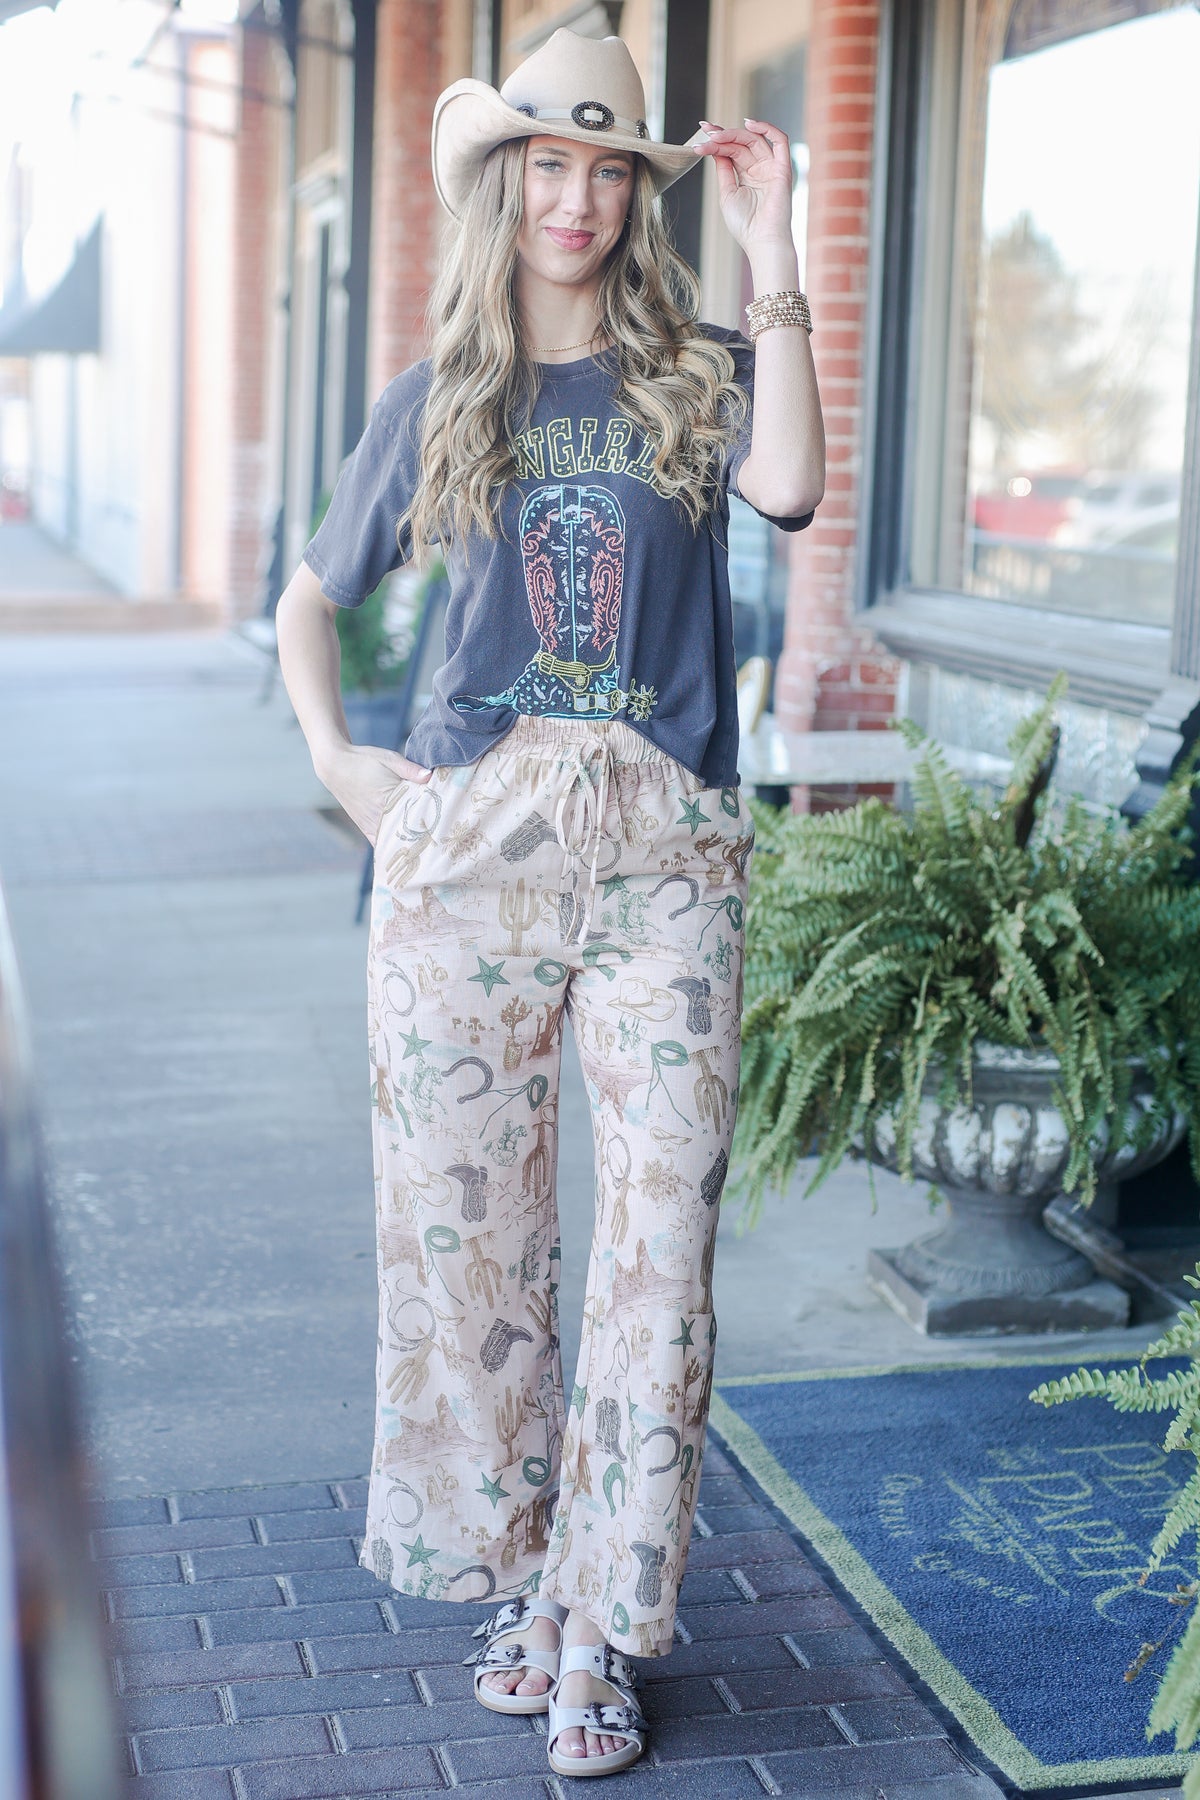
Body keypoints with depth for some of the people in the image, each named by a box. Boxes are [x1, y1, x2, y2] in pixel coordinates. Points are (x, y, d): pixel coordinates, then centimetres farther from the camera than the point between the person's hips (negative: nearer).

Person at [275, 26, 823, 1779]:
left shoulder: (693, 375, 8)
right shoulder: (436, 400, 12)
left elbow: (788, 484, -15)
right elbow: (311, 599, 22)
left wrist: (772, 249, -12)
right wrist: (335, 760, 6)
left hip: (663, 852, -1)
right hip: (469, 843, 1)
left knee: (661, 1235, -3)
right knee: (467, 1224, 4)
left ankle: (603, 1633, 8)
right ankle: (519, 1570, 23)